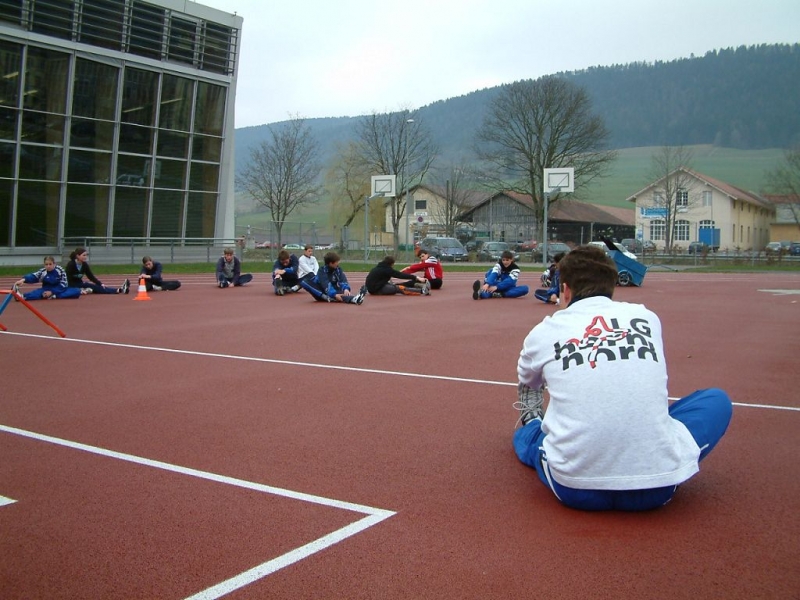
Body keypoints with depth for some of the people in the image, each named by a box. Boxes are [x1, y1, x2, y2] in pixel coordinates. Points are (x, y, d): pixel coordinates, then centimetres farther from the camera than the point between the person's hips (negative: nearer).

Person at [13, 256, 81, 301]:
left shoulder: (60, 271, -11)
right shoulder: (42, 271, -8)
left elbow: (63, 286, -13)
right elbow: (32, 276, -26)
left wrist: (52, 292, -24)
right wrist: (23, 280, -46)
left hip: (60, 290, 0)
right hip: (47, 290, 0)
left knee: (77, 291, -26)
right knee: (39, 292, -32)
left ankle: (54, 296, -37)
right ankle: (22, 296, -59)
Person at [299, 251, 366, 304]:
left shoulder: (338, 269, -3)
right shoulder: (322, 270, -16)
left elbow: (343, 280, -20)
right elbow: (326, 284, -31)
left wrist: (346, 289, -42)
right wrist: (334, 294, -47)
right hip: (320, 293, -2)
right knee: (304, 282, -28)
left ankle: (354, 299, -67)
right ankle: (326, 298, -39)